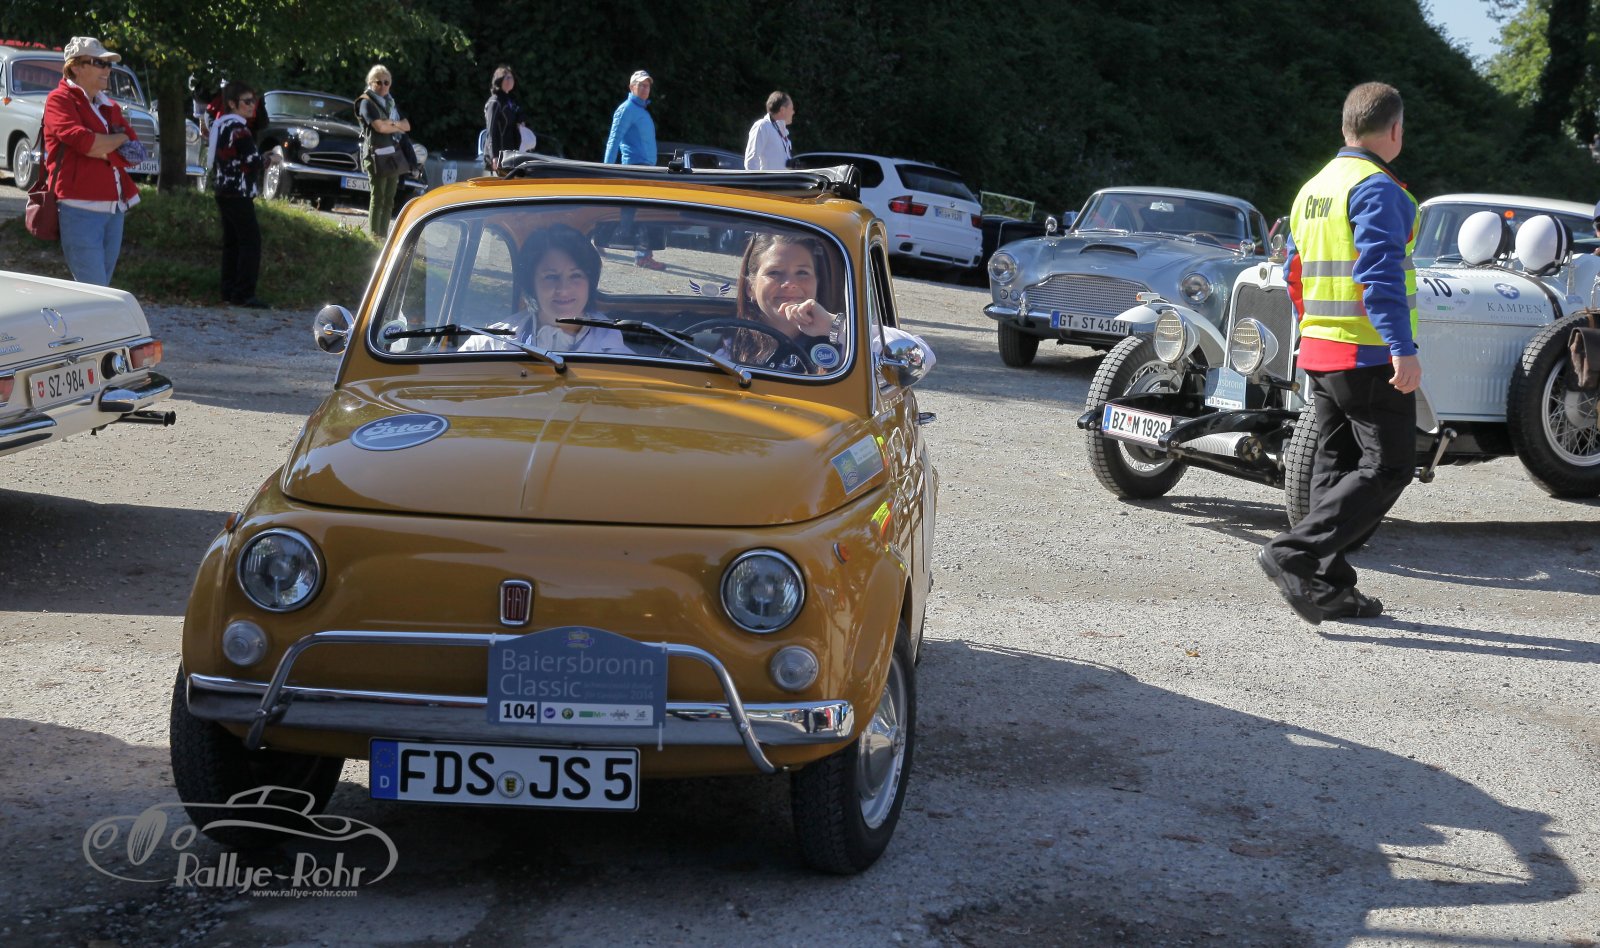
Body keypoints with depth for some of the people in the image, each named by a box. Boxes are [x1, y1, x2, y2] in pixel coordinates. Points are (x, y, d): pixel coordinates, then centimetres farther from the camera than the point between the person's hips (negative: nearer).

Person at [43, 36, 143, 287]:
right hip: (80, 209, -7)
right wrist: (120, 139, -1)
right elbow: (82, 140, -17)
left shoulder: (110, 107, 19)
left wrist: (101, 149, -8)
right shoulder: (59, 100, -1)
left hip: (115, 209, 7)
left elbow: (136, 154, 9)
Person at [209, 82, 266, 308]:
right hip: (239, 194, -10)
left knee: (231, 242, 12)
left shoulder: (220, 125, 15)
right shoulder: (239, 128, -15)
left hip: (224, 192, 10)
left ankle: (229, 290, 14)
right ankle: (244, 293, -14)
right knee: (251, 240, -10)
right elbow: (253, 160, -19)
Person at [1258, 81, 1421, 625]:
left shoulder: (1312, 190, 15)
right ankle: (1295, 555, -16)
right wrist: (1402, 349, -28)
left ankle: (1329, 588, 11)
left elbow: (1295, 276, 22)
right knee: (1387, 468, -5)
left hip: (1318, 353, 9)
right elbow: (1380, 272, -23)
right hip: (1371, 355, -9)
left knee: (1336, 467, 12)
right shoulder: (1377, 188, -12)